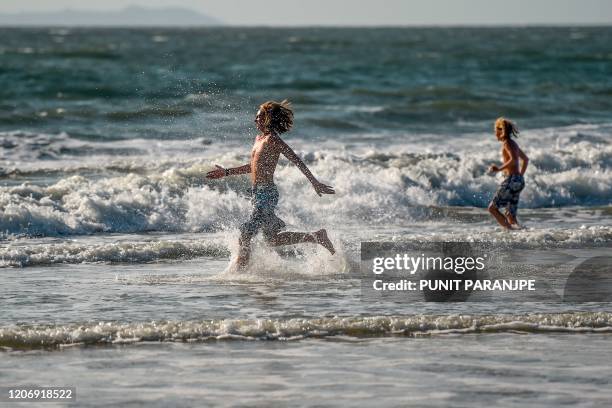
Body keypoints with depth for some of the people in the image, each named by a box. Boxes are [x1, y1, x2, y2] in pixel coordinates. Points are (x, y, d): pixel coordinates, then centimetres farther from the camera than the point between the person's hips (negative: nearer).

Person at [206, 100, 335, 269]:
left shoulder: (273, 139, -13)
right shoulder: (259, 139, 15)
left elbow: (296, 161, -15)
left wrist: (315, 183, -16)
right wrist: (226, 172, 29)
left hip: (267, 194, -10)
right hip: (257, 194, 10)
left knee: (245, 235, -12)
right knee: (272, 239, 16)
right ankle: (316, 237, 24)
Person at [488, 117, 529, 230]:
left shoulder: (507, 143, -8)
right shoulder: (513, 143, 19)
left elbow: (514, 159, -24)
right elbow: (525, 159, 32)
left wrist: (499, 169, -23)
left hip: (512, 180, -9)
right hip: (519, 180, 9)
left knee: (492, 208, -7)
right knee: (510, 215, 10)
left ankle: (509, 229, -17)